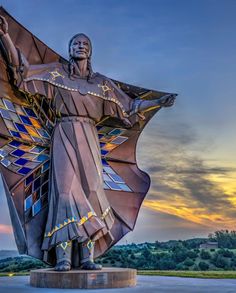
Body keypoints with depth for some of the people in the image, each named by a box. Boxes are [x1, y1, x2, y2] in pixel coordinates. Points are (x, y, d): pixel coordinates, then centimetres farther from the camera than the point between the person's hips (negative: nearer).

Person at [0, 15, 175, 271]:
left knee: (90, 190, -8)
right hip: (64, 135, -2)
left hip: (88, 139, 2)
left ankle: (87, 257, -6)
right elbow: (21, 70, 4)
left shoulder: (101, 82, 16)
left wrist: (158, 103, 12)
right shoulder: (56, 72, 11)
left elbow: (129, 105, 17)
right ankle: (63, 257, -16)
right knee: (65, 187, -15)